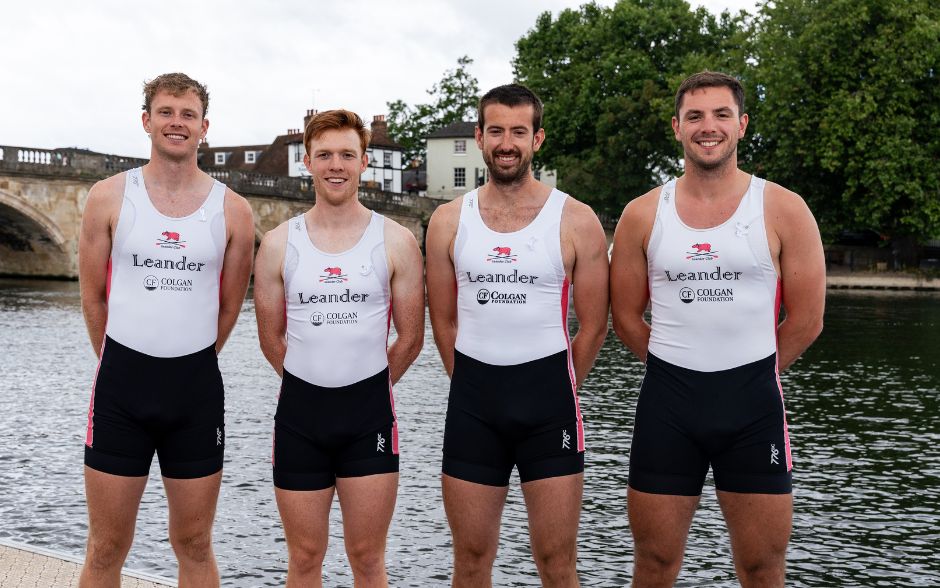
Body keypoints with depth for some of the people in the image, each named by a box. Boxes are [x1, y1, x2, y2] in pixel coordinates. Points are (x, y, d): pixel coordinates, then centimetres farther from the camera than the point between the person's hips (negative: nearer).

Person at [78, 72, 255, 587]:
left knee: (194, 546, 10)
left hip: (197, 387, 1)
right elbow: (93, 298, 7)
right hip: (121, 383, -1)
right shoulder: (109, 198, 0)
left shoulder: (232, 210, 2)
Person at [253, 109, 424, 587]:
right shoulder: (278, 243, 3)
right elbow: (270, 337, 11)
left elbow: (410, 337, 5)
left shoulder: (396, 241, 0)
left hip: (369, 412, -1)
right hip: (299, 410, 1)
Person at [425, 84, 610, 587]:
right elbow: (443, 321, 12)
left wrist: (556, 393, 7)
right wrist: (475, 387, 11)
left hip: (549, 398, -2)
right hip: (472, 399, 2)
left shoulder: (576, 221, -3)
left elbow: (593, 325, 3)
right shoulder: (449, 221, 4)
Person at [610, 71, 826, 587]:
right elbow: (626, 317, 9)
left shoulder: (783, 211, -2)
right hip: (666, 402, 1)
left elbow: (806, 320, 0)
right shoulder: (642, 215, 2)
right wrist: (678, 370, 11)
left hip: (753, 403, -1)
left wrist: (748, 373, 8)